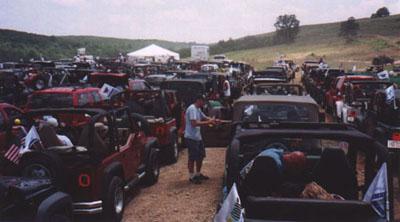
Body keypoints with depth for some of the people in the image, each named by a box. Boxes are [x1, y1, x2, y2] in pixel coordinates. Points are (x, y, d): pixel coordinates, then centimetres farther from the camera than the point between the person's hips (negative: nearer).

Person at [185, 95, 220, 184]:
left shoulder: (198, 109, 13)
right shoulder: (192, 109, -18)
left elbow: (205, 117, 21)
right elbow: (194, 123, -28)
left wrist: (214, 120, 1)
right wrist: (208, 122, -23)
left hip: (198, 137, 10)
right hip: (191, 137, -10)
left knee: (201, 156, 17)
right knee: (192, 158, -1)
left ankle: (198, 174, 30)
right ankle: (191, 177, 10)